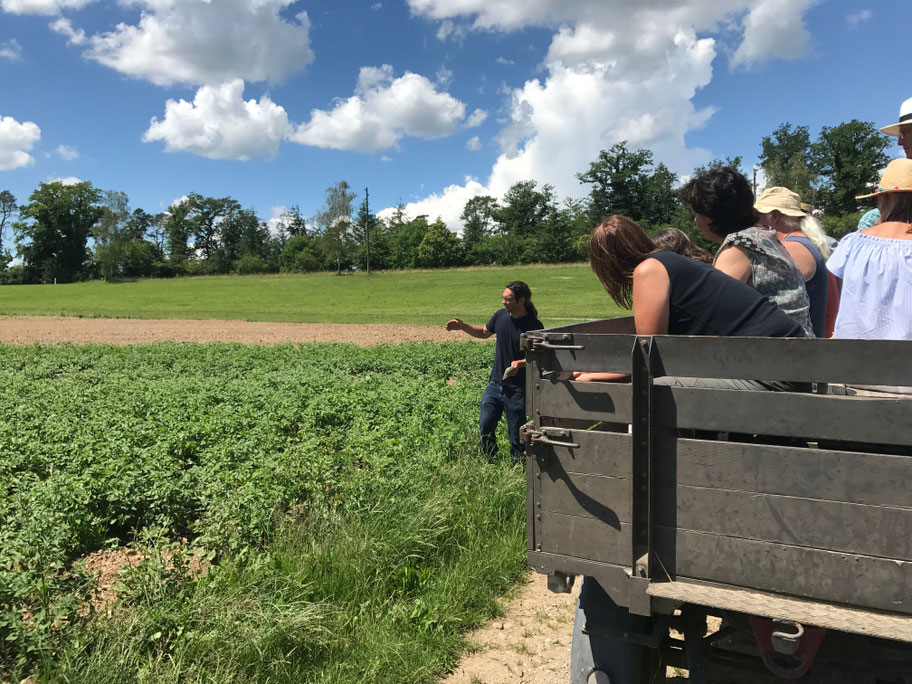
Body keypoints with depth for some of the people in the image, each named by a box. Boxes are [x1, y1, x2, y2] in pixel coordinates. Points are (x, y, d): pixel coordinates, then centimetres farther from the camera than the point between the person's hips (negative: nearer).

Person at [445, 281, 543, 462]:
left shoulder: (534, 326, -13)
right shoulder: (501, 316, 3)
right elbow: (484, 332, 22)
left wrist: (521, 363, -29)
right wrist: (462, 326, 10)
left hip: (518, 390, -5)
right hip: (495, 384, 5)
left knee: (516, 433, 4)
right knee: (485, 426, 8)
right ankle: (489, 462, 28)